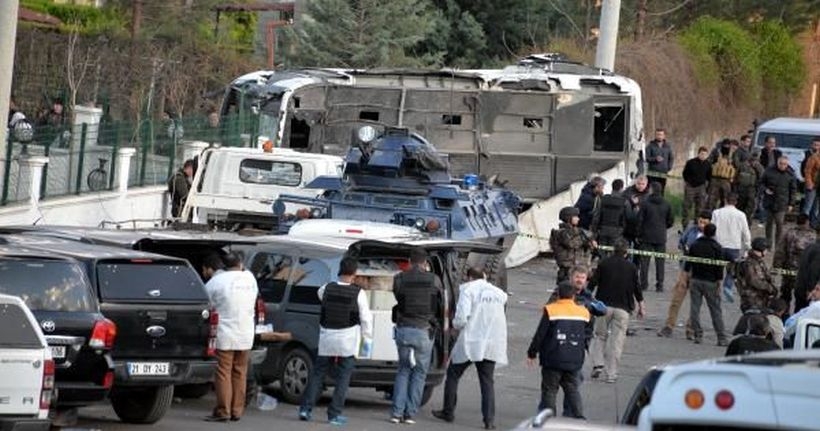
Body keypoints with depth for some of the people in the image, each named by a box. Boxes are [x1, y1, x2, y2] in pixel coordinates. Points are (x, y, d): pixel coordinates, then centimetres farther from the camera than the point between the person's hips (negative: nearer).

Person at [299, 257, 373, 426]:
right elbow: (366, 318, -7)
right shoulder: (358, 293, -11)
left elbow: (319, 294, 23)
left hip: (326, 340, 3)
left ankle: (306, 408, 5)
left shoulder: (327, 289, -2)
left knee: (317, 374, 12)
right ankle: (334, 414, 1)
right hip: (347, 342, -3)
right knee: (342, 378, 4)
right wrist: (367, 339, 5)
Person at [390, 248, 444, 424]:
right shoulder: (433, 280, -4)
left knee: (403, 370, 13)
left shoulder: (400, 279, -2)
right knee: (419, 373, 8)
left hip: (403, 329, 1)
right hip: (425, 331, -1)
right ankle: (410, 413, 4)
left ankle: (397, 413, 5)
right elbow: (441, 306, 6)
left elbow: (398, 298, 9)